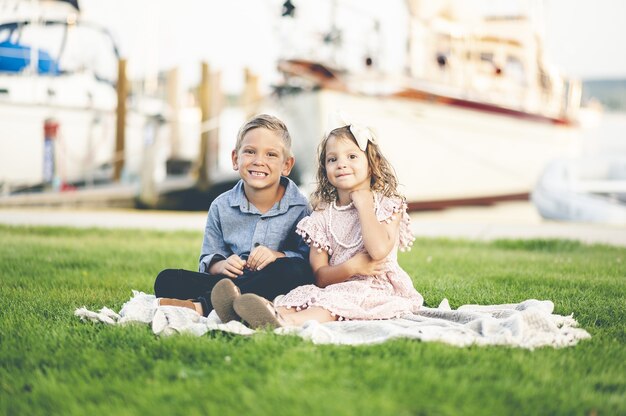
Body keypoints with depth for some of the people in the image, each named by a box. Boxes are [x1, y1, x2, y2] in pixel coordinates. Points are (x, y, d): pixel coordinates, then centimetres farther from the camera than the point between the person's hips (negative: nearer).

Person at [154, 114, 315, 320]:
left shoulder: (299, 207, -1)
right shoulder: (222, 206, 7)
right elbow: (207, 261, 9)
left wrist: (277, 256, -21)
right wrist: (221, 265, -14)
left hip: (276, 288, -2)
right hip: (231, 280, 2)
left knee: (291, 270, -38)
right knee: (167, 280, -15)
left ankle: (199, 306, -39)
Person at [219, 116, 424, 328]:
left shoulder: (388, 205, 3)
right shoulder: (323, 215, 11)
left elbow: (379, 250, -18)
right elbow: (320, 277, 6)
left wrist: (363, 204, -8)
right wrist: (352, 267, -15)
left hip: (377, 289, -4)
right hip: (336, 285, 4)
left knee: (339, 297, -33)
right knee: (305, 292, -26)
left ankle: (289, 321, -59)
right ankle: (272, 312, -57)